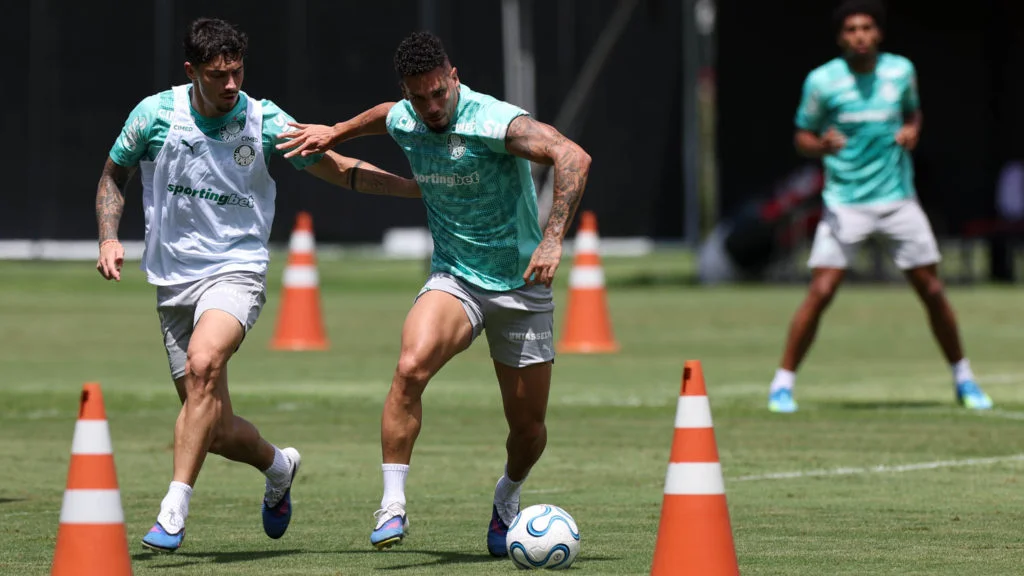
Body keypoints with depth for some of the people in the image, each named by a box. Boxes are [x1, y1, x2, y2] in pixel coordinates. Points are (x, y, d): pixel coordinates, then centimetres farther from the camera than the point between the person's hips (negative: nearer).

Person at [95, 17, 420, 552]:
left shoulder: (265, 122, -5)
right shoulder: (155, 114, -3)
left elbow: (341, 170, 4)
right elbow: (113, 176, 14)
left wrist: (422, 186, -4)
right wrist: (109, 237, -2)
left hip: (235, 271, -3)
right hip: (174, 282, 3)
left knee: (203, 365, -33)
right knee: (215, 429, 2)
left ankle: (173, 512, -34)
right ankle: (279, 466, 37)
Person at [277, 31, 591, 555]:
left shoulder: (495, 122, -22)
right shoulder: (403, 122, -3)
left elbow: (573, 158, -34)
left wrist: (552, 239, -40)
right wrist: (337, 133, 27)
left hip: (521, 287, -3)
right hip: (453, 278, 3)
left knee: (528, 427, 5)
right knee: (411, 367, -28)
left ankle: (507, 497, 39)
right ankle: (393, 505, -23)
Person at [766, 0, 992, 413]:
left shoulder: (901, 71, 0)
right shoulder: (822, 80, -8)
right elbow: (802, 137, 0)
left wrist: (912, 131, -4)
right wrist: (821, 145, -23)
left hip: (898, 199, 3)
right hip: (845, 204, -3)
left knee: (932, 292, 5)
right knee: (821, 293, -13)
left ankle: (963, 380, 22)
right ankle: (783, 383, -2)